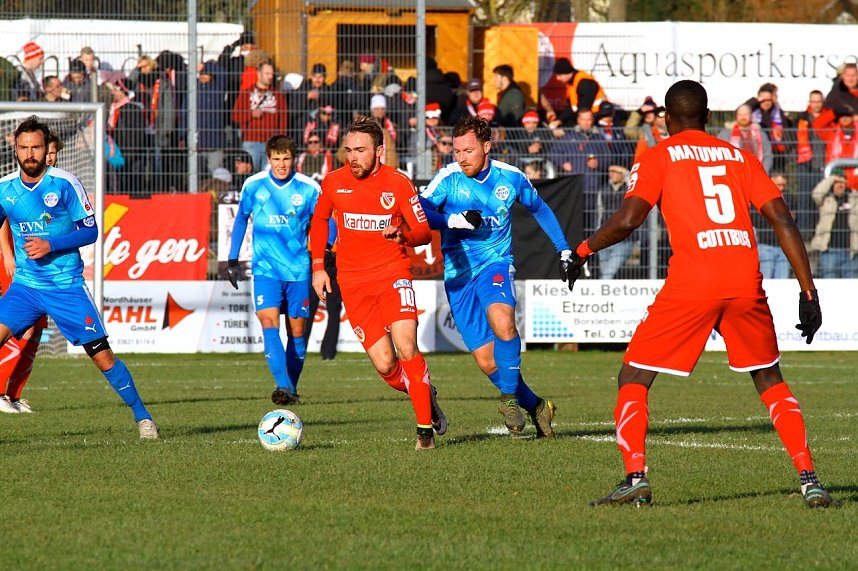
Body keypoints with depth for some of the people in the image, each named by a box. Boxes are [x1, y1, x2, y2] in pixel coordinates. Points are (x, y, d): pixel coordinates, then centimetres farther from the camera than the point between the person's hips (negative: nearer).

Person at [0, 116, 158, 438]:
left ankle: (142, 417, 13)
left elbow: (90, 231, -8)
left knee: (102, 356, -3)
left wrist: (50, 245, -19)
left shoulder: (65, 184, -10)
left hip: (66, 287, -3)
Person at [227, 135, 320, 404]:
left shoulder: (309, 188, -4)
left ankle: (292, 388, 19)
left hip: (298, 269, 0)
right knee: (269, 321, -17)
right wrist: (233, 259, 10)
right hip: (265, 268, 0)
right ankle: (283, 386, -25)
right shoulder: (254, 185, -1)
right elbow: (241, 219, 13)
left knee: (296, 329, 5)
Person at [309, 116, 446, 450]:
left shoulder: (398, 184, -6)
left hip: (392, 273, -2)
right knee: (385, 366, -5)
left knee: (406, 347, -21)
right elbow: (319, 221, 20)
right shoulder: (334, 182, 1)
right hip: (353, 282, 2)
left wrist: (403, 236, -26)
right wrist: (318, 266, 14)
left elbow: (424, 232, -5)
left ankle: (425, 428, -9)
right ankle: (425, 396, 26)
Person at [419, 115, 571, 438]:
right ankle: (535, 407, 15)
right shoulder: (449, 178, -6)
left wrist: (563, 250, 20)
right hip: (458, 274, 0)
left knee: (502, 323, -32)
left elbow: (539, 209, 18)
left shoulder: (511, 178, 0)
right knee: (486, 361, -3)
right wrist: (454, 220, -28)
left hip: (496, 264, 0)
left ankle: (509, 396, -16)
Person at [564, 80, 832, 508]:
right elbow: (783, 222, 11)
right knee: (770, 380, 21)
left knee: (634, 377, 8)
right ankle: (808, 478, 8)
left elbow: (628, 219, -6)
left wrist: (583, 250, 10)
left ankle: (636, 476, -9)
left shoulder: (659, 156, 9)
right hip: (746, 280, 4)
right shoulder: (740, 156, 19)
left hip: (692, 282, -4)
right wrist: (808, 291, 11)